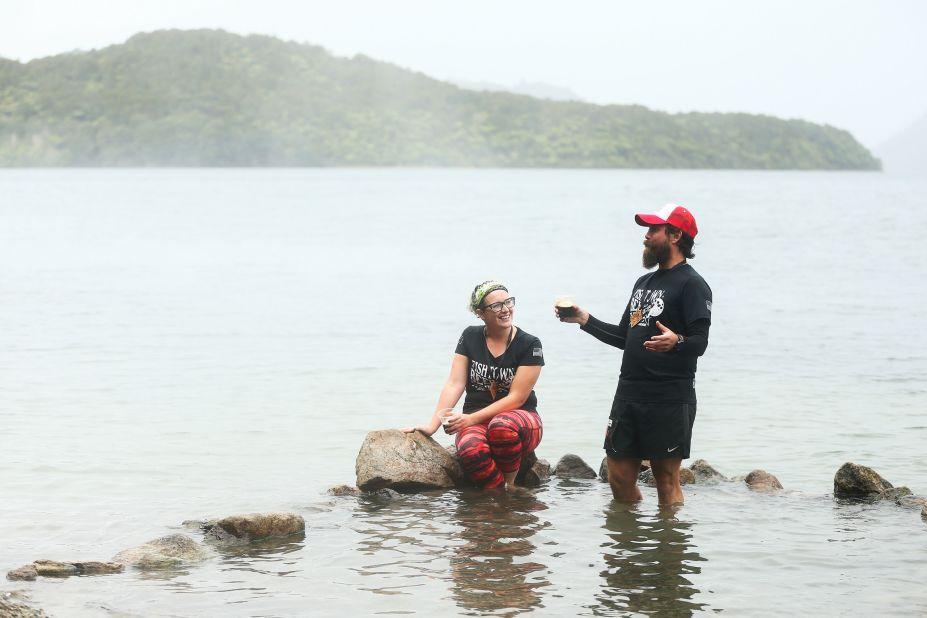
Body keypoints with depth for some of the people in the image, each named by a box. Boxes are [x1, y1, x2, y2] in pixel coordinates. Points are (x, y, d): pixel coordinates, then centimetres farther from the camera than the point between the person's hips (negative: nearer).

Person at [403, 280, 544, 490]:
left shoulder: (530, 345, -5)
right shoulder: (471, 337, 5)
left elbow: (516, 398, -10)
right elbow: (454, 384, 0)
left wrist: (471, 419, -18)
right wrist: (432, 425, -14)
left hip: (520, 417, -1)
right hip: (475, 421, 1)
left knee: (501, 427, -39)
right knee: (470, 451, -36)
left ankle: (510, 483, -15)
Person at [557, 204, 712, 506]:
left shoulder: (692, 284, -7)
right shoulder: (644, 282, 20)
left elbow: (700, 341, -17)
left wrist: (676, 342, -37)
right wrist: (585, 319, 23)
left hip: (669, 399, -8)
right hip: (628, 394, 8)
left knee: (667, 478, -4)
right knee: (619, 478, 8)